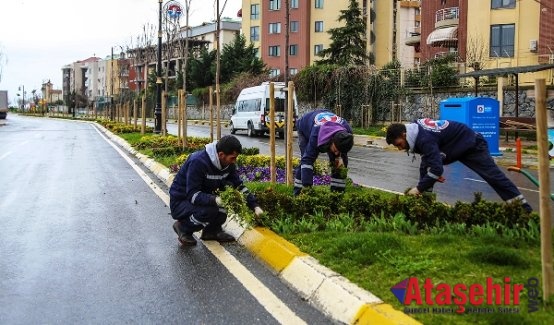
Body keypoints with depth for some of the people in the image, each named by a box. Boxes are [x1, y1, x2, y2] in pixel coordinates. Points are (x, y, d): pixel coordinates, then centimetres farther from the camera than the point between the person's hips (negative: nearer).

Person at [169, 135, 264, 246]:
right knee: (210, 211, -34)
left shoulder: (227, 163, -6)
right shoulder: (197, 162, -28)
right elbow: (192, 195, -31)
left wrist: (255, 205, -8)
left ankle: (212, 230, 0)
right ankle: (183, 227, -3)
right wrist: (215, 200, -45)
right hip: (180, 202, -7)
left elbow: (239, 186, 3)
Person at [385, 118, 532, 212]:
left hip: (471, 144, -10)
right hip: (452, 145, 10)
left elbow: (436, 168, -41)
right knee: (425, 166, 0)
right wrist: (433, 171, 2)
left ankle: (524, 209, -7)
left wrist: (419, 188, -33)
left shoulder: (424, 139, -36)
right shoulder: (415, 128, -7)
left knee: (493, 175, -11)